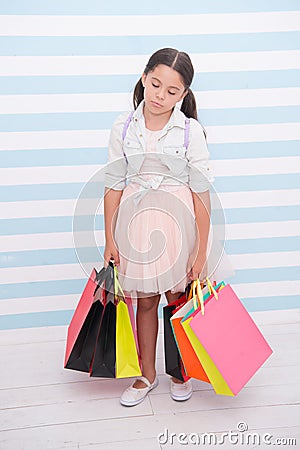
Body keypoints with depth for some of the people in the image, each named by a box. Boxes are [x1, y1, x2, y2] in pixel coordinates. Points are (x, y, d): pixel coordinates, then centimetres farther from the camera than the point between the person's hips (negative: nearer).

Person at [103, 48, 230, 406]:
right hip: (136, 222, 2)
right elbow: (114, 186, 2)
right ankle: (147, 374, 32)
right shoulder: (123, 127, -3)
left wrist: (202, 251, -10)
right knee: (145, 300, 13)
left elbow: (201, 194, -9)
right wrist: (110, 239, 2)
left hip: (177, 222, -2)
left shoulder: (191, 131, -9)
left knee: (178, 299, 11)